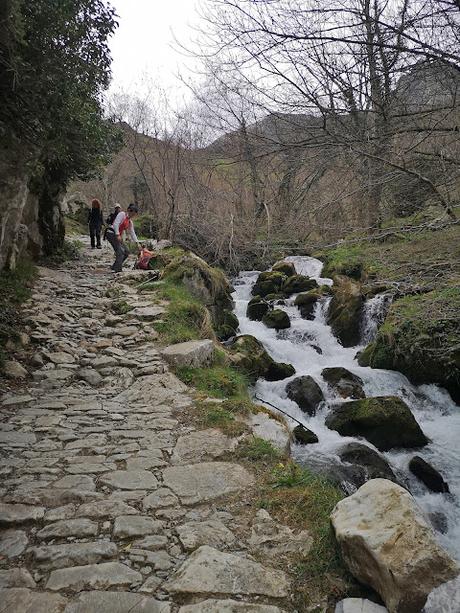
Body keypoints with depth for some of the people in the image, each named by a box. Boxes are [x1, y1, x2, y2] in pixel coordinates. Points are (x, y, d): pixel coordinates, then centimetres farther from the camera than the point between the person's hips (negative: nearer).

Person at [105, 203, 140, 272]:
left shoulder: (130, 222, 17)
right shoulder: (122, 214, -7)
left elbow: (132, 233, 17)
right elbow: (116, 224, -19)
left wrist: (137, 243, 11)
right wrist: (118, 235, -25)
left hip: (118, 236, 9)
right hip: (112, 233, -9)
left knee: (126, 252, 5)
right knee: (120, 250, -20)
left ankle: (114, 266, 13)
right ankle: (118, 269, -18)